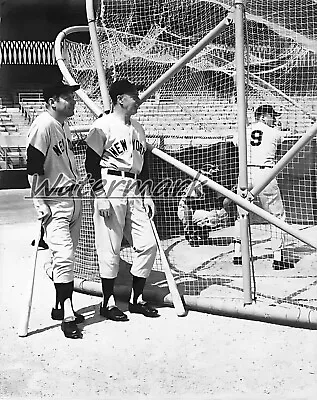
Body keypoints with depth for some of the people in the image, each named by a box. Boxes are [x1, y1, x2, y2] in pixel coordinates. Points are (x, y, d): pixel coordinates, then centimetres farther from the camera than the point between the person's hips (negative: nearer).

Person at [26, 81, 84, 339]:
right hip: (54, 204, -9)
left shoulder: (64, 125, 12)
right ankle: (67, 317, -3)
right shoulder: (44, 125, -14)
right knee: (64, 255, -11)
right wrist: (41, 206, -18)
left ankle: (61, 307, 26)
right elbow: (34, 168, -18)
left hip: (73, 199, 9)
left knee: (67, 255, 13)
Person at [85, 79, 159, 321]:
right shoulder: (103, 126, -5)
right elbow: (92, 163, -9)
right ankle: (108, 303, 12)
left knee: (148, 245, 3)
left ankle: (137, 299, 17)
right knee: (111, 248, -2)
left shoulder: (138, 128, 17)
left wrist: (146, 195, 16)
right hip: (111, 185, -7)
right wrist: (100, 196, -15)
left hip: (134, 190, 7)